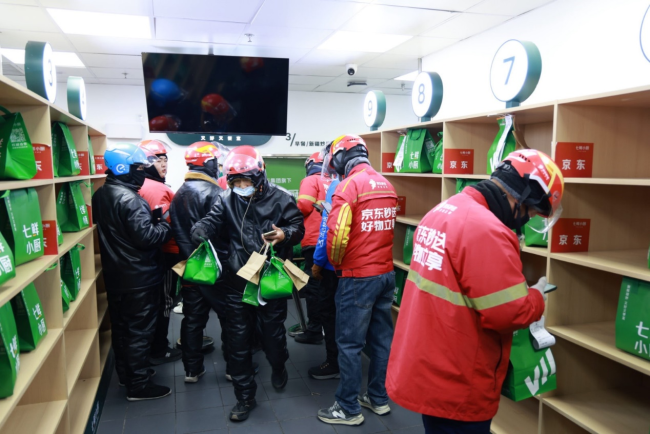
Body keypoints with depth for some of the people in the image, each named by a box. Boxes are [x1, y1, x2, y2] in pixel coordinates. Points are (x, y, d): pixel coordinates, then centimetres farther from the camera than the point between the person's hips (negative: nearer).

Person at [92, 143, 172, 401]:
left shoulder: (101, 195, 7)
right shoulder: (129, 199, -23)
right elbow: (145, 236, -27)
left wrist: (153, 221, 8)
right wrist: (166, 227, -9)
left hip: (115, 275, 9)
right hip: (138, 278, -9)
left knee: (120, 326, 19)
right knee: (140, 330, 1)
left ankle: (126, 372, 35)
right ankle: (139, 385, 11)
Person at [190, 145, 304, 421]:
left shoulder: (280, 198, -6)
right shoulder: (226, 200, 2)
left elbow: (298, 227, -4)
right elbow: (212, 221, -10)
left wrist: (284, 234, -26)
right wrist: (200, 230, -33)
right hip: (237, 282, 3)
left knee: (273, 332, 11)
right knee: (238, 339, 9)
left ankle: (278, 366, 47)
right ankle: (245, 396, 26)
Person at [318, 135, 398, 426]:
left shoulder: (348, 185, -14)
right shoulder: (387, 185, 9)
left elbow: (337, 235, -19)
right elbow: (384, 227, 11)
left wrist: (336, 264, -2)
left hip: (358, 276, -7)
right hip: (386, 273, 8)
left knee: (350, 343, 4)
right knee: (382, 339, 16)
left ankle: (349, 409, 16)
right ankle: (379, 398, 29)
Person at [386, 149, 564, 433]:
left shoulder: (443, 211, 7)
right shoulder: (487, 231, -24)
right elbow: (509, 314, -23)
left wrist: (519, 292, 9)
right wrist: (536, 297, -2)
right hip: (454, 386, -8)